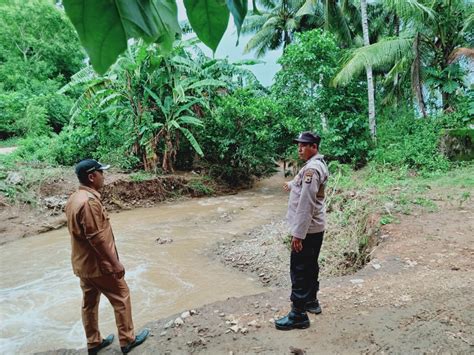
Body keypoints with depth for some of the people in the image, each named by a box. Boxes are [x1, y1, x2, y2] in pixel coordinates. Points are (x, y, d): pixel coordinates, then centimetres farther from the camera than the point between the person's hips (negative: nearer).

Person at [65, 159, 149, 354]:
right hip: (98, 264, -9)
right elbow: (97, 238, -26)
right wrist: (115, 263, -19)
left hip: (82, 263, 9)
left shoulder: (74, 198, 5)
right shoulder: (89, 201, -25)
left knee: (89, 302, 18)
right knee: (121, 297, 7)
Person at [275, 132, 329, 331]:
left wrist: (298, 233, -25)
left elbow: (305, 204, -26)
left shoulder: (311, 169, -21)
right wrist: (292, 185, 51)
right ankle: (311, 301, 35)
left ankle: (298, 315, 4)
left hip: (306, 229, -10)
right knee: (310, 266, 21)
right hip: (316, 227, 10)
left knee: (299, 271, -3)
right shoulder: (320, 165, 11)